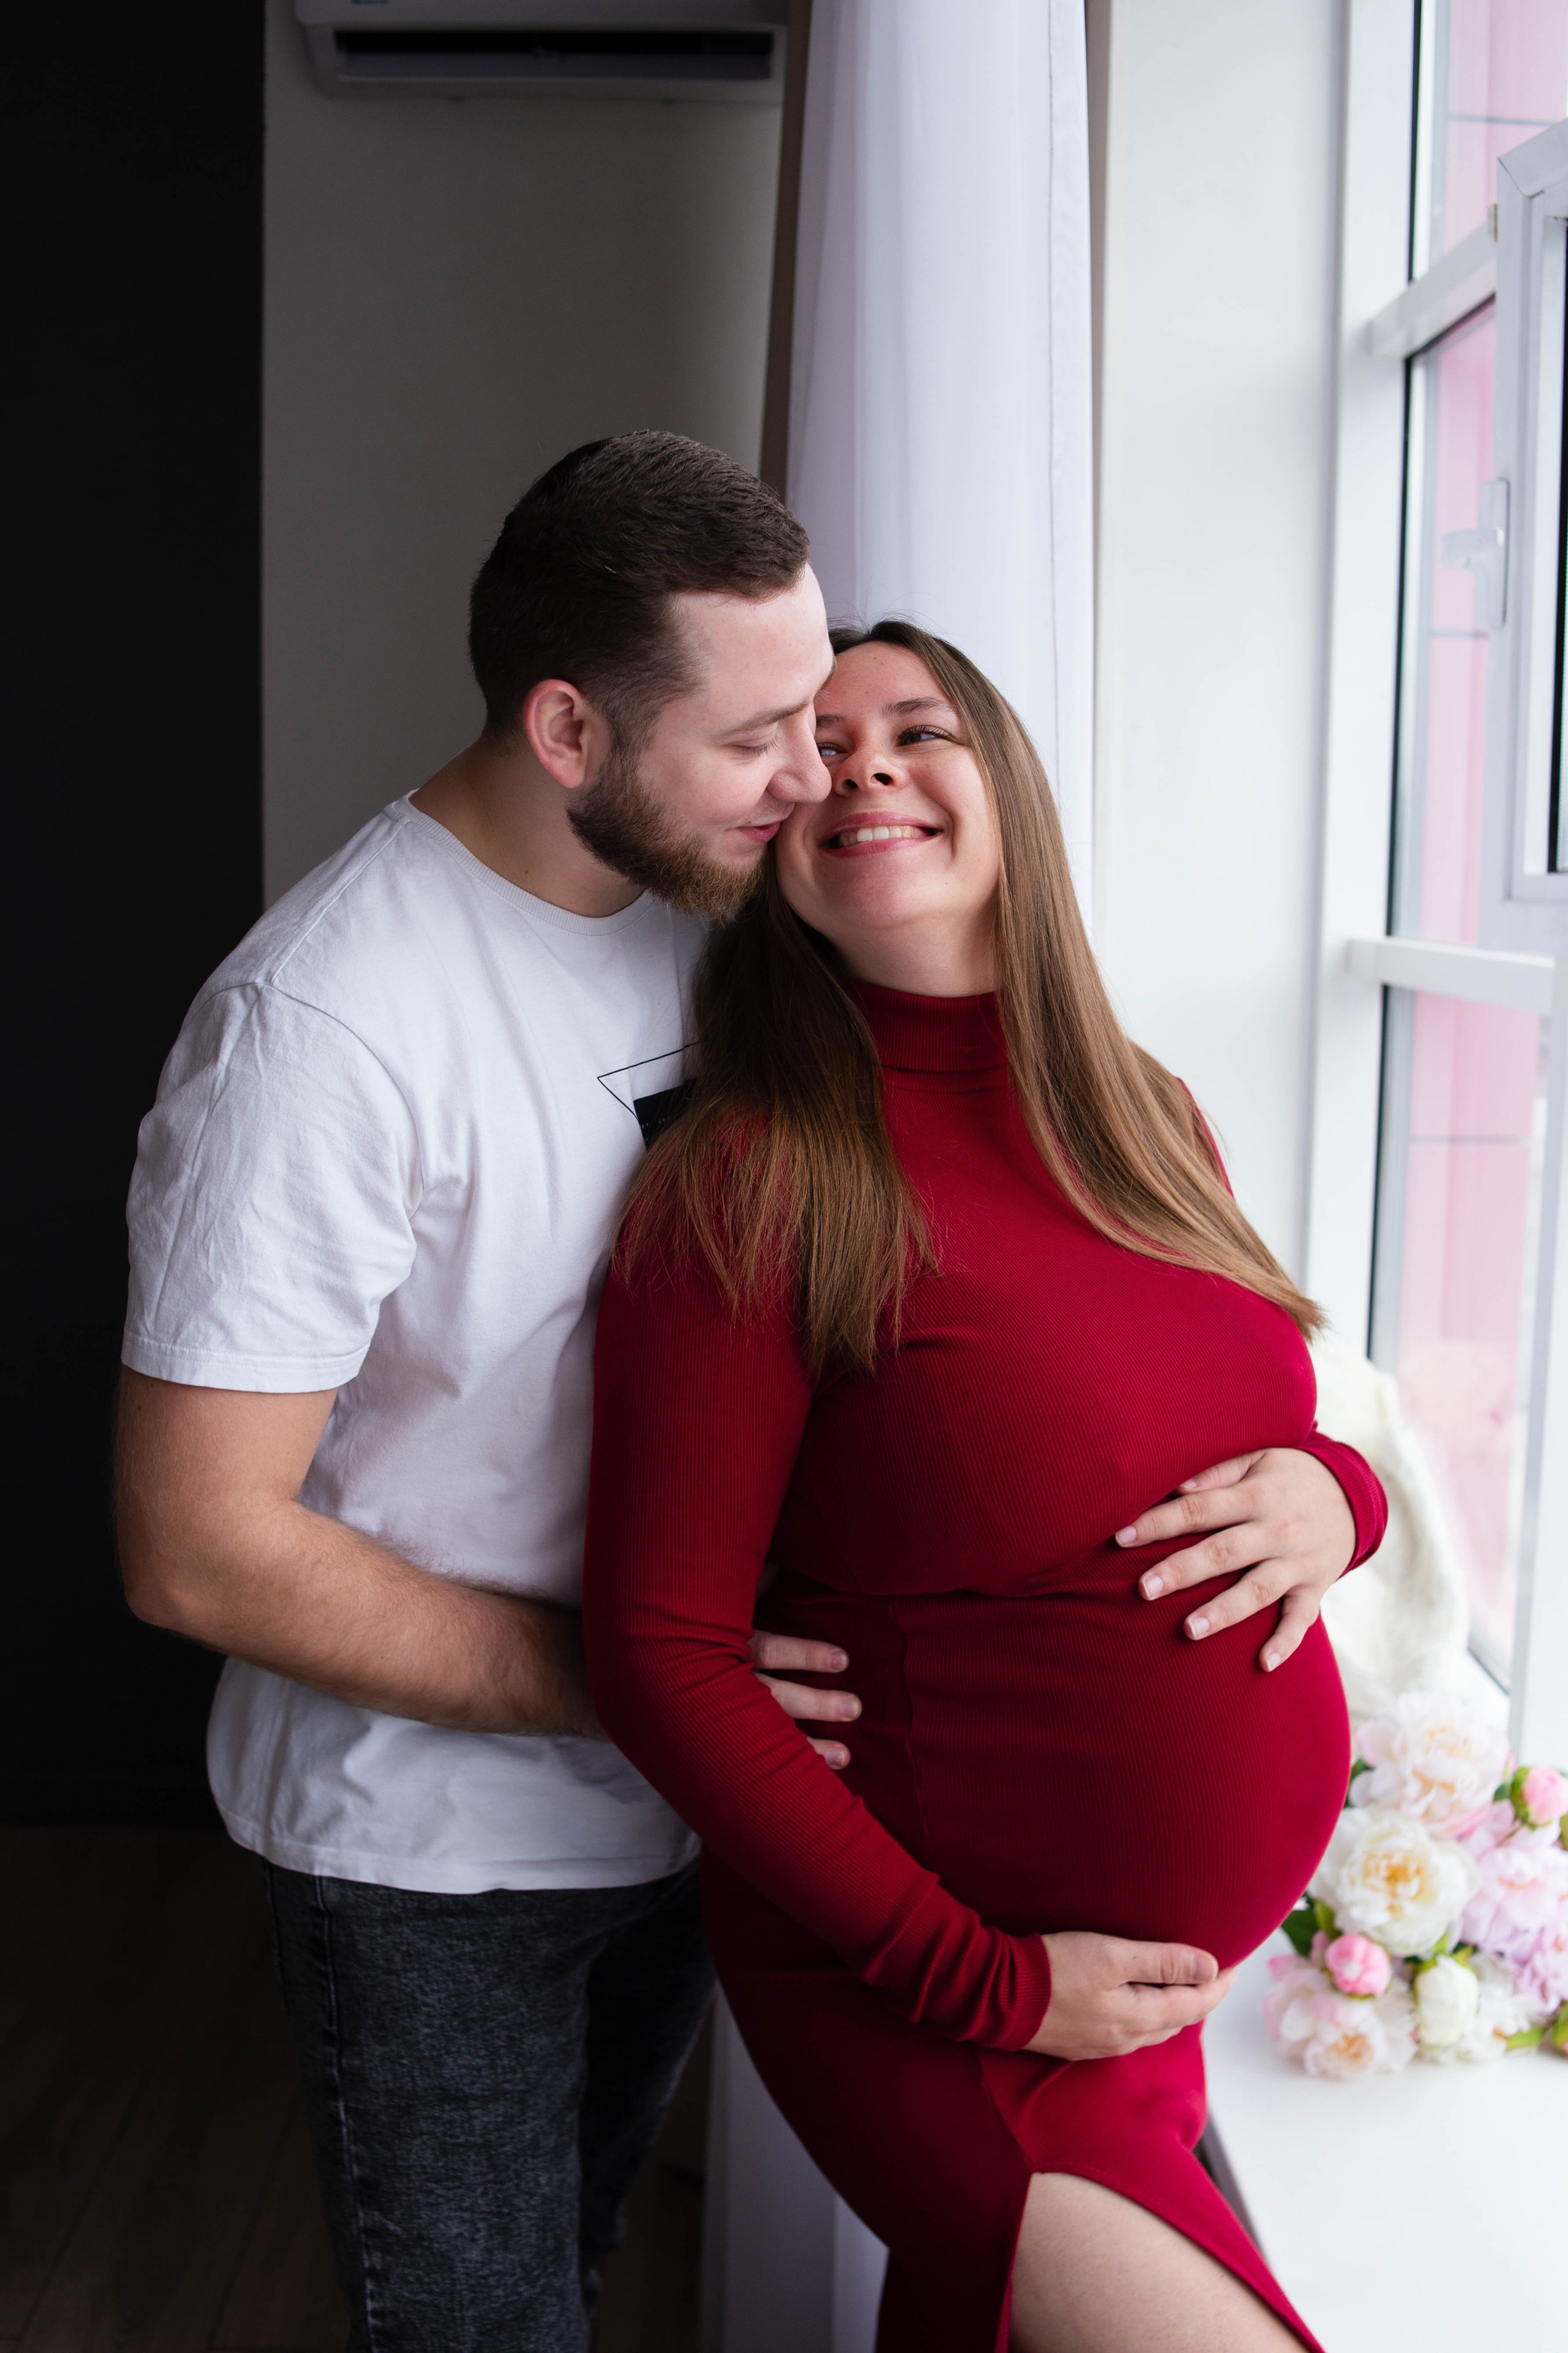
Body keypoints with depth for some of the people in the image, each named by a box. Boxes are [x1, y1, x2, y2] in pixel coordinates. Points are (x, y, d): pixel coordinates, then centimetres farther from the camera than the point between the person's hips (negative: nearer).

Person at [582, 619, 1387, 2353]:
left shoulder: (1143, 1120, 3)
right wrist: (988, 1982, -17)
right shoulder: (757, 1175, -16)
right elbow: (661, 1651, -16)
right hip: (932, 2011, -6)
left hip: (1187, 1946, 6)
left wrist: (1323, 1496, -10)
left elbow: (1289, 1439, 14)